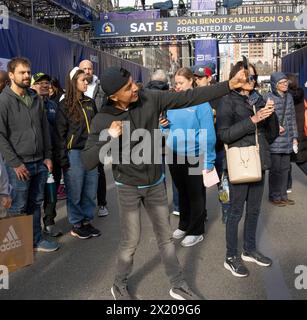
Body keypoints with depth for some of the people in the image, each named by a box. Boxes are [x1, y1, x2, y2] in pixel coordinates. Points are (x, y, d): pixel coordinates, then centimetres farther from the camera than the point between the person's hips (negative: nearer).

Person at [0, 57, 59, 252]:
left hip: (40, 163, 6)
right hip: (19, 165, -6)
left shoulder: (36, 99, 10)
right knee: (19, 207, 3)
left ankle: (36, 240, 26)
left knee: (36, 204, 14)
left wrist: (47, 156, 8)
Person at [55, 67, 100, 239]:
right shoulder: (65, 105, -4)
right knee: (75, 192, 3)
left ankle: (87, 221, 23)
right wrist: (62, 158, -10)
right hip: (74, 153, -5)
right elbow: (60, 133, -5)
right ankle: (76, 225, 16)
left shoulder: (90, 102, 11)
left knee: (91, 190, 9)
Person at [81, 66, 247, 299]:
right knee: (131, 241, 3)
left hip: (156, 183, 3)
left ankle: (178, 285, 30)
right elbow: (88, 162, -19)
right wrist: (110, 138, -34)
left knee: (166, 236, 13)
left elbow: (189, 97, -12)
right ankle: (120, 285, 30)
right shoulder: (103, 120, -17)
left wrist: (229, 85, -15)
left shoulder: (150, 99, -12)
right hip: (129, 187, -3)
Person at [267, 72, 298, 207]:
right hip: (274, 140, -6)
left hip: (287, 140, 6)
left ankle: (283, 195, 24)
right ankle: (274, 196, 15)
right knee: (275, 169, 1)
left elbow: (292, 118, 15)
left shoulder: (289, 97, 11)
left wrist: (295, 137, 13)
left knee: (285, 168, 12)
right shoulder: (269, 97, -9)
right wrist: (275, 126, -19)